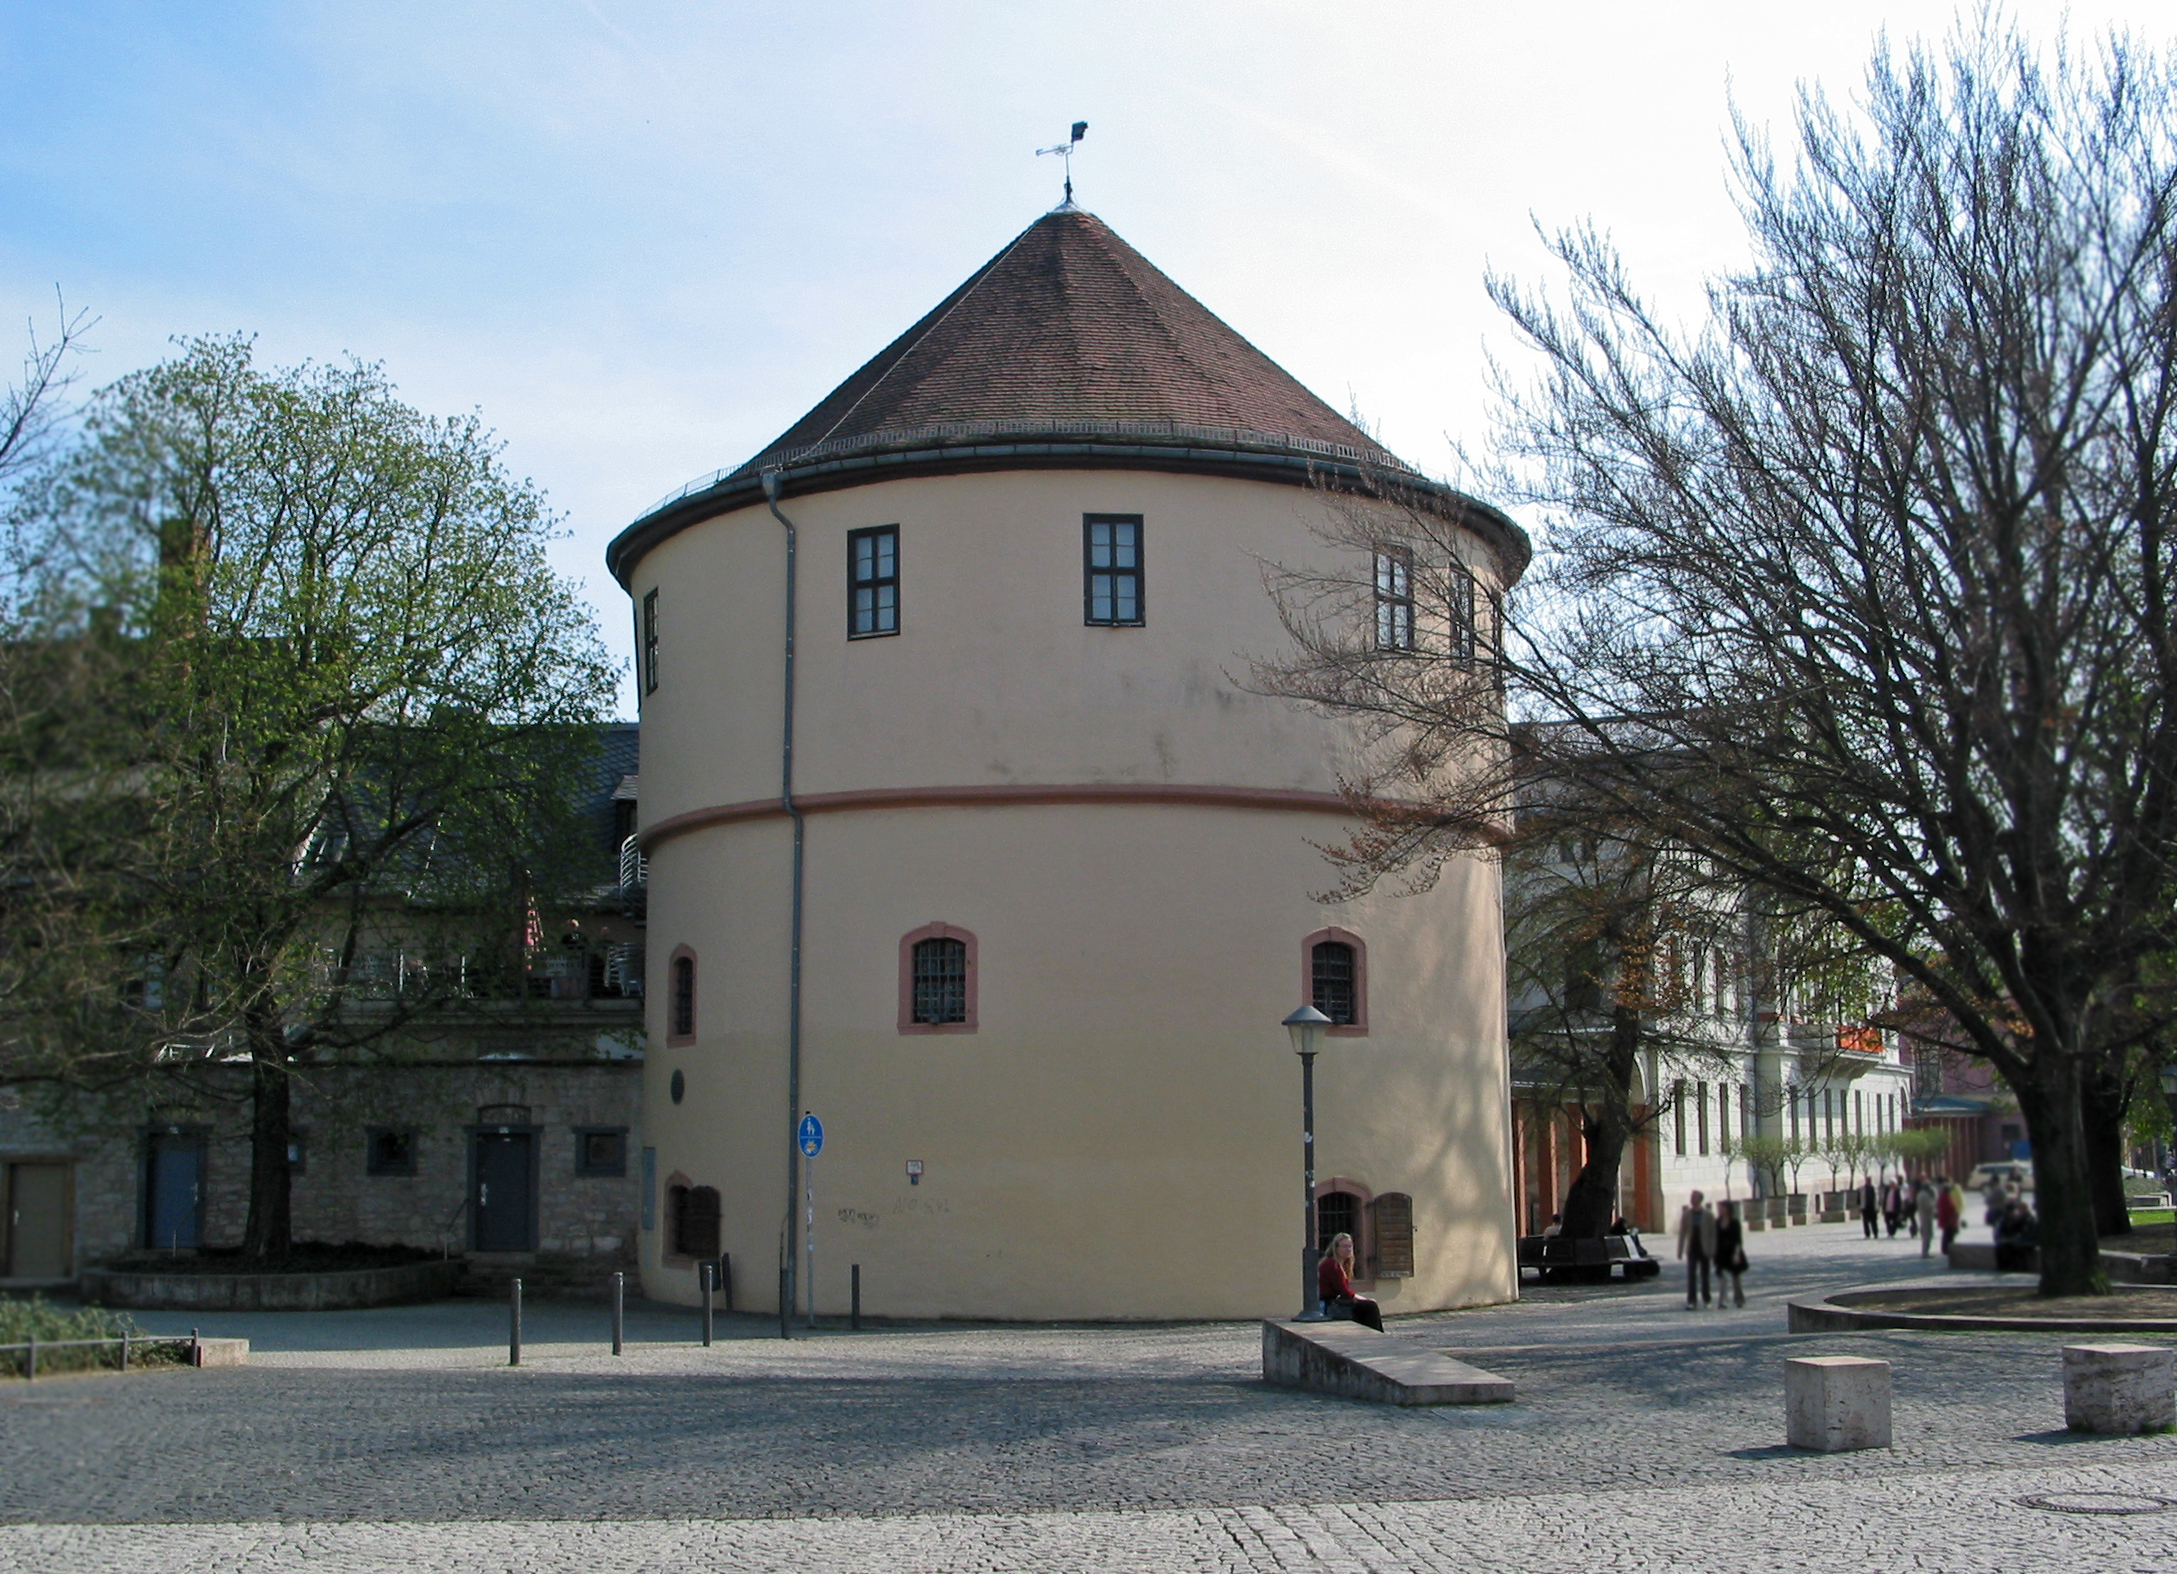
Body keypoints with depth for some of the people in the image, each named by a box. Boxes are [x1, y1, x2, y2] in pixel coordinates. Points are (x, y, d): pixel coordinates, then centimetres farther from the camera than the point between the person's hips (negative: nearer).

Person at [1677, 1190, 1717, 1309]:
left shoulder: (1708, 1215, -3)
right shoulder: (1686, 1215, 2)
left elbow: (1713, 1234, -2)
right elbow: (1682, 1233, 5)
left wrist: (1712, 1251, -8)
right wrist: (1680, 1250, 1)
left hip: (1704, 1250, -1)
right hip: (1692, 1250, 1)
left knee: (1704, 1276, 8)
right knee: (1691, 1277, -5)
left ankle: (1706, 1300, 21)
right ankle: (1690, 1301, -6)